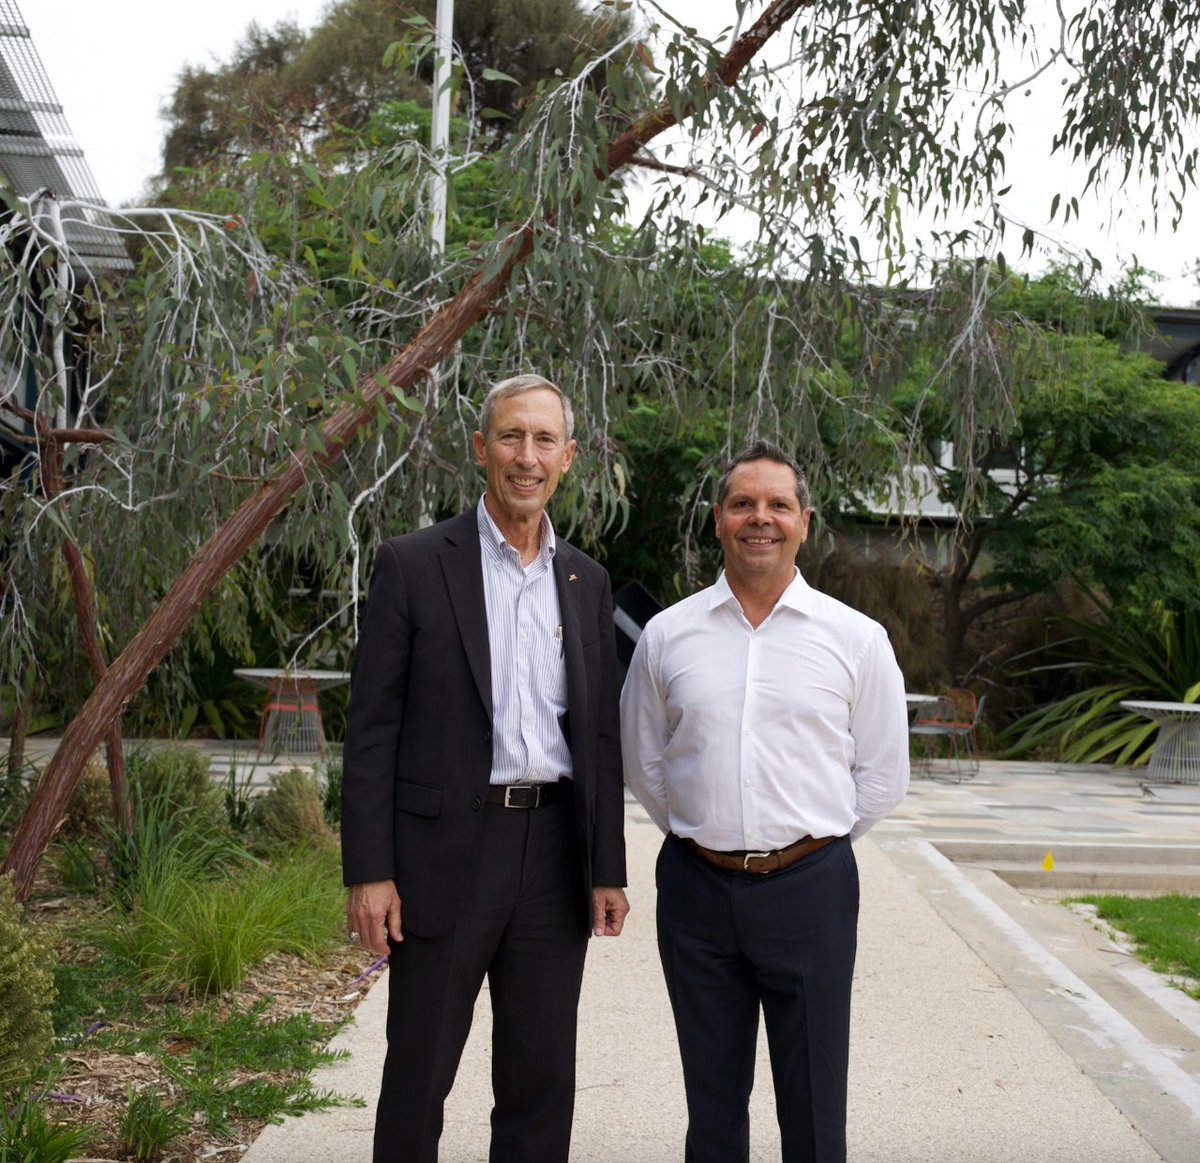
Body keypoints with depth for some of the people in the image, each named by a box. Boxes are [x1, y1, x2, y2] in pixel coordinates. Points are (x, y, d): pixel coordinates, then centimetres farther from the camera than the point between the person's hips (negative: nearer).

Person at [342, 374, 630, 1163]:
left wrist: (608, 870, 6)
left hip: (554, 852, 4)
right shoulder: (414, 564, -4)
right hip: (445, 852, -3)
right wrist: (369, 872, -10)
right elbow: (372, 728, -5)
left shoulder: (586, 581, 9)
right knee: (419, 1075, 8)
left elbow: (600, 734, 10)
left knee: (542, 1081, 12)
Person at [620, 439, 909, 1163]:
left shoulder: (857, 639, 0)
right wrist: (702, 835, 9)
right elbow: (644, 764, 13)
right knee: (713, 1103, 14)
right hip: (696, 887, 2)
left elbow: (883, 777, 6)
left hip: (810, 890, -1)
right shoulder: (667, 635, 3)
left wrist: (811, 844, 6)